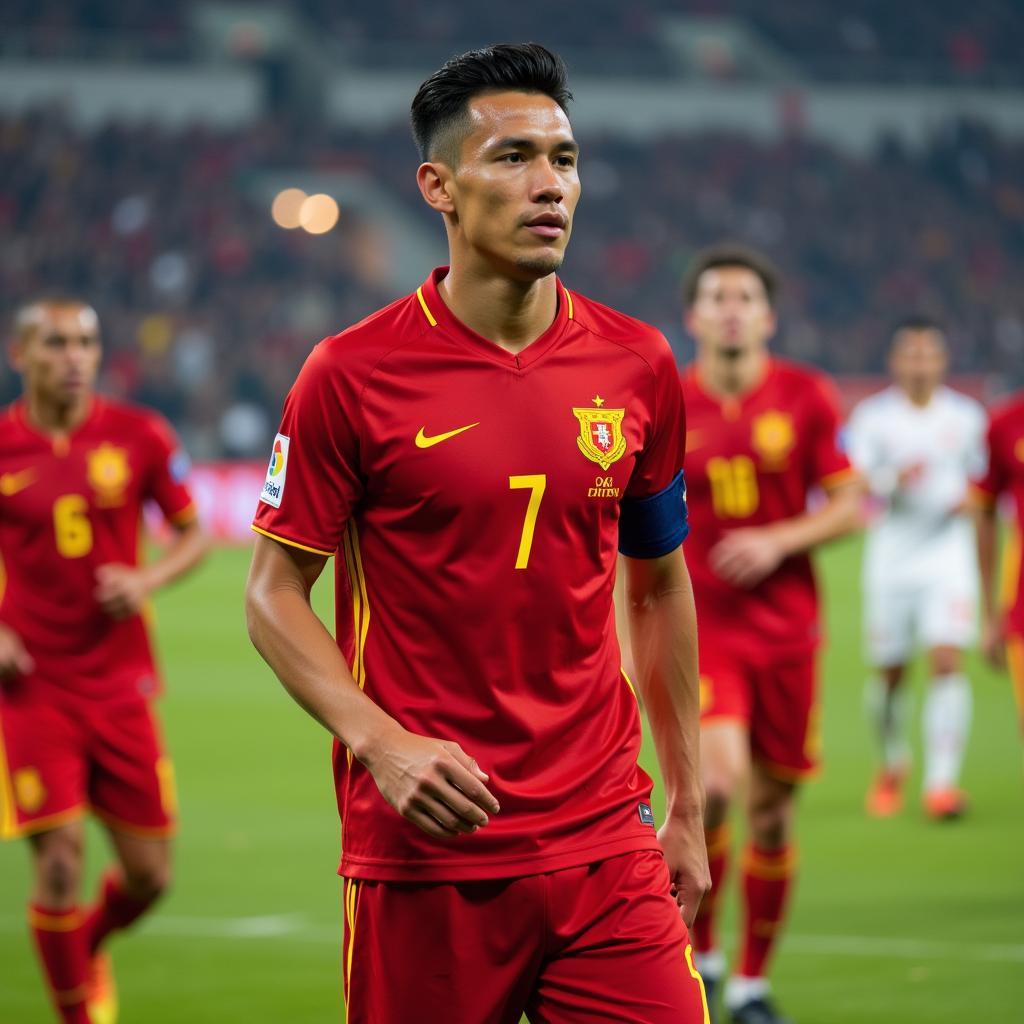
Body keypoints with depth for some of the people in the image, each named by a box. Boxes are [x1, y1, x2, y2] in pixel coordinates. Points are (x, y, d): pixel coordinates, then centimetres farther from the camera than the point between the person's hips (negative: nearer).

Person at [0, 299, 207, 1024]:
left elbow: (193, 534, 10)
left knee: (148, 875, 5)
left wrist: (148, 580, -10)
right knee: (60, 863, -12)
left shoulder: (139, 437, 1)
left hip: (120, 684, 2)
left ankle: (89, 949, 38)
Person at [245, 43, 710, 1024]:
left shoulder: (637, 366, 6)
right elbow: (274, 594, -1)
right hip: (422, 850, -3)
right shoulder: (351, 375, -5)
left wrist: (685, 806, 16)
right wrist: (379, 741, -17)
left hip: (604, 849, 3)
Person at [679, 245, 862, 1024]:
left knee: (773, 811, 5)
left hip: (785, 629, 2)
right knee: (716, 779, -23)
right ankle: (698, 948, -2)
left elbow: (848, 506, 2)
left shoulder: (807, 397, 1)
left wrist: (779, 541, -14)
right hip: (700, 628, -2)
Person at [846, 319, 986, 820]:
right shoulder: (872, 416, -1)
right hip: (890, 560, 0)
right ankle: (892, 765, 32)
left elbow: (979, 475, 20)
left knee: (947, 662, -15)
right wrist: (894, 479, -29)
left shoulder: (965, 416, 6)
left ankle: (941, 782, -17)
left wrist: (970, 498, -3)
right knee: (888, 673, 6)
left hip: (949, 556, 0)